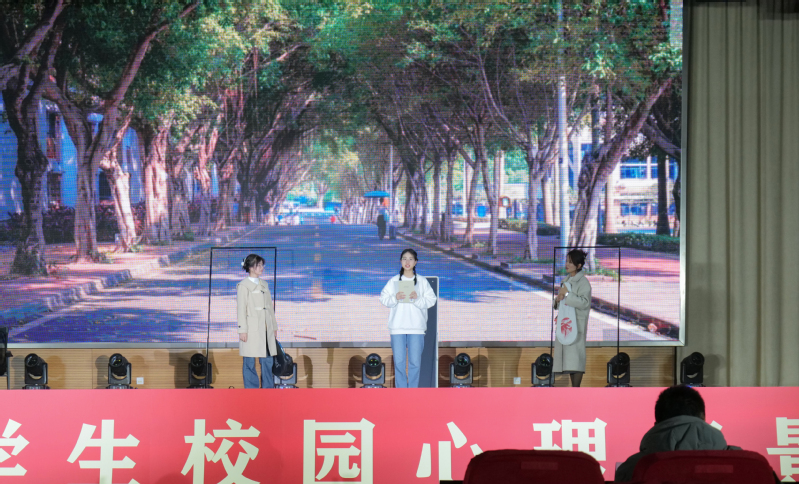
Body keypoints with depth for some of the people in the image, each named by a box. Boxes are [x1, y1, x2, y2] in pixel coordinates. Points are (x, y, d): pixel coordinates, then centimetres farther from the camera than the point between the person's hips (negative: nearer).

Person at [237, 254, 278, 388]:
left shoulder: (264, 285, 15)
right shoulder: (243, 286, -4)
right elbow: (241, 309, -7)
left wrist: (274, 327, 17)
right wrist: (242, 330, -13)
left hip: (266, 330, 6)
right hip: (252, 330, -6)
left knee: (267, 360, 6)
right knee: (250, 362, -1)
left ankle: (268, 389, 13)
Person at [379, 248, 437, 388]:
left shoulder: (422, 281, 7)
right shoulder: (393, 281, 8)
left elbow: (431, 300, 0)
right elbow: (383, 298, 3)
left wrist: (417, 299, -16)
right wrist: (395, 298, -15)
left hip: (416, 327, -1)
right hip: (397, 327, 1)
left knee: (415, 362, -2)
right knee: (399, 362, 0)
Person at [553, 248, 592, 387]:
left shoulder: (583, 282, -8)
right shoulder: (566, 281, 17)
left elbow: (584, 302, -19)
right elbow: (559, 304, 22)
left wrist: (567, 294, -19)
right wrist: (558, 299, -1)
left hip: (577, 324, -8)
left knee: (575, 354, -10)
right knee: (567, 356, 7)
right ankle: (573, 388, 11)